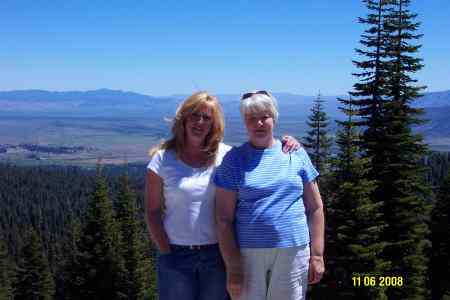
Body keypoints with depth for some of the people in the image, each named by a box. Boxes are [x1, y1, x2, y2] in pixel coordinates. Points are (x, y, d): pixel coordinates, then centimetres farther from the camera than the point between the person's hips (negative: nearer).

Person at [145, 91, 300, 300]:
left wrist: (285, 144, -8)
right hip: (176, 255, -1)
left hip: (217, 253, 2)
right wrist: (165, 251, -7)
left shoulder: (225, 155, 1)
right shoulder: (163, 159, -2)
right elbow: (152, 212, -1)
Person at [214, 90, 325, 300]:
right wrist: (232, 267, -8)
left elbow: (315, 208, 8)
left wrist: (317, 255, 3)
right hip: (247, 254, -1)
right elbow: (224, 219, -3)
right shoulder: (234, 159, 1)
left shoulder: (296, 154, 7)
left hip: (293, 252, 1)